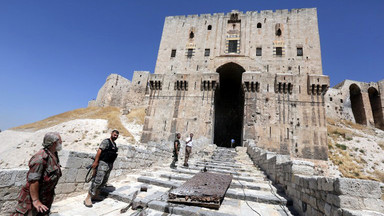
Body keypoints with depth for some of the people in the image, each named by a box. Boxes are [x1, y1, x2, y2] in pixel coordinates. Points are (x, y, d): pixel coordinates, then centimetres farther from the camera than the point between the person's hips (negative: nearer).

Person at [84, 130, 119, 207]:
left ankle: (95, 195, 26)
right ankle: (88, 198, -1)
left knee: (104, 181, 13)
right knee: (97, 180, -10)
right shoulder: (106, 141, -11)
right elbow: (99, 151, -18)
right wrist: (95, 161, -24)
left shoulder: (114, 144, 14)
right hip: (102, 163, -9)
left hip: (109, 165, 9)